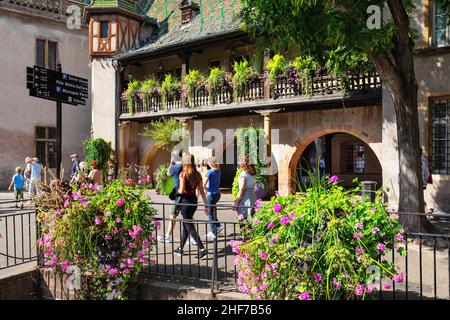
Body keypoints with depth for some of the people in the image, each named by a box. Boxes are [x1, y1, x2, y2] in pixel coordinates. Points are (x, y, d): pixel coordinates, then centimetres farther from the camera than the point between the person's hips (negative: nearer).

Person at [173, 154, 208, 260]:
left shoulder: (183, 174, -13)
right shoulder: (197, 174, 4)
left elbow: (181, 191, -19)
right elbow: (202, 191, 4)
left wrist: (177, 191, 4)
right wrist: (206, 205, 6)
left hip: (186, 200, -7)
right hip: (194, 200, 7)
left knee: (190, 227, -1)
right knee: (185, 225, 19)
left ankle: (202, 250, -8)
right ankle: (180, 249, 30)